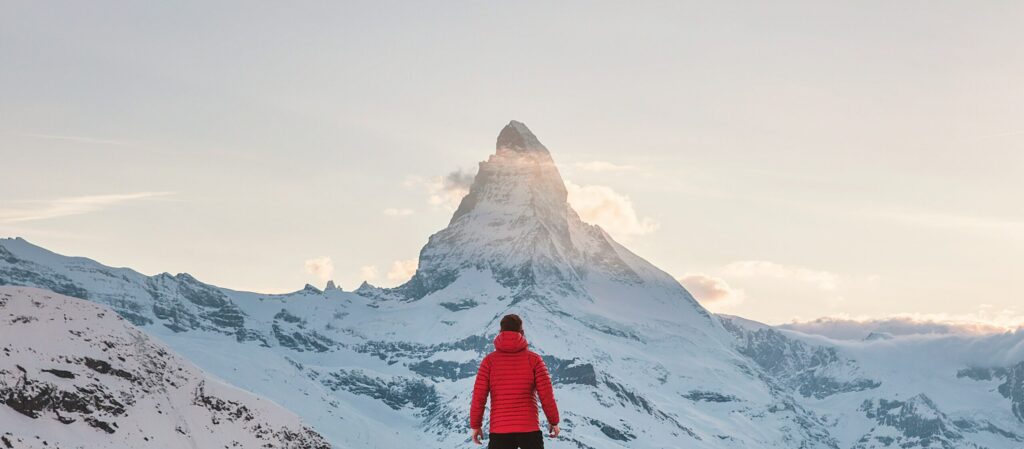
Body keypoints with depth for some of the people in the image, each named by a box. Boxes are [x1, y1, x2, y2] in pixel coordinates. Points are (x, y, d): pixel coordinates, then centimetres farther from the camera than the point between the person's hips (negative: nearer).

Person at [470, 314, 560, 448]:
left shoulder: (489, 361, 1)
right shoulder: (534, 359, 0)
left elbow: (478, 397, -2)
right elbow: (546, 395, -2)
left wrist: (475, 425, 9)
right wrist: (554, 422, 11)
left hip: (499, 432, 0)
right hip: (530, 430, 0)